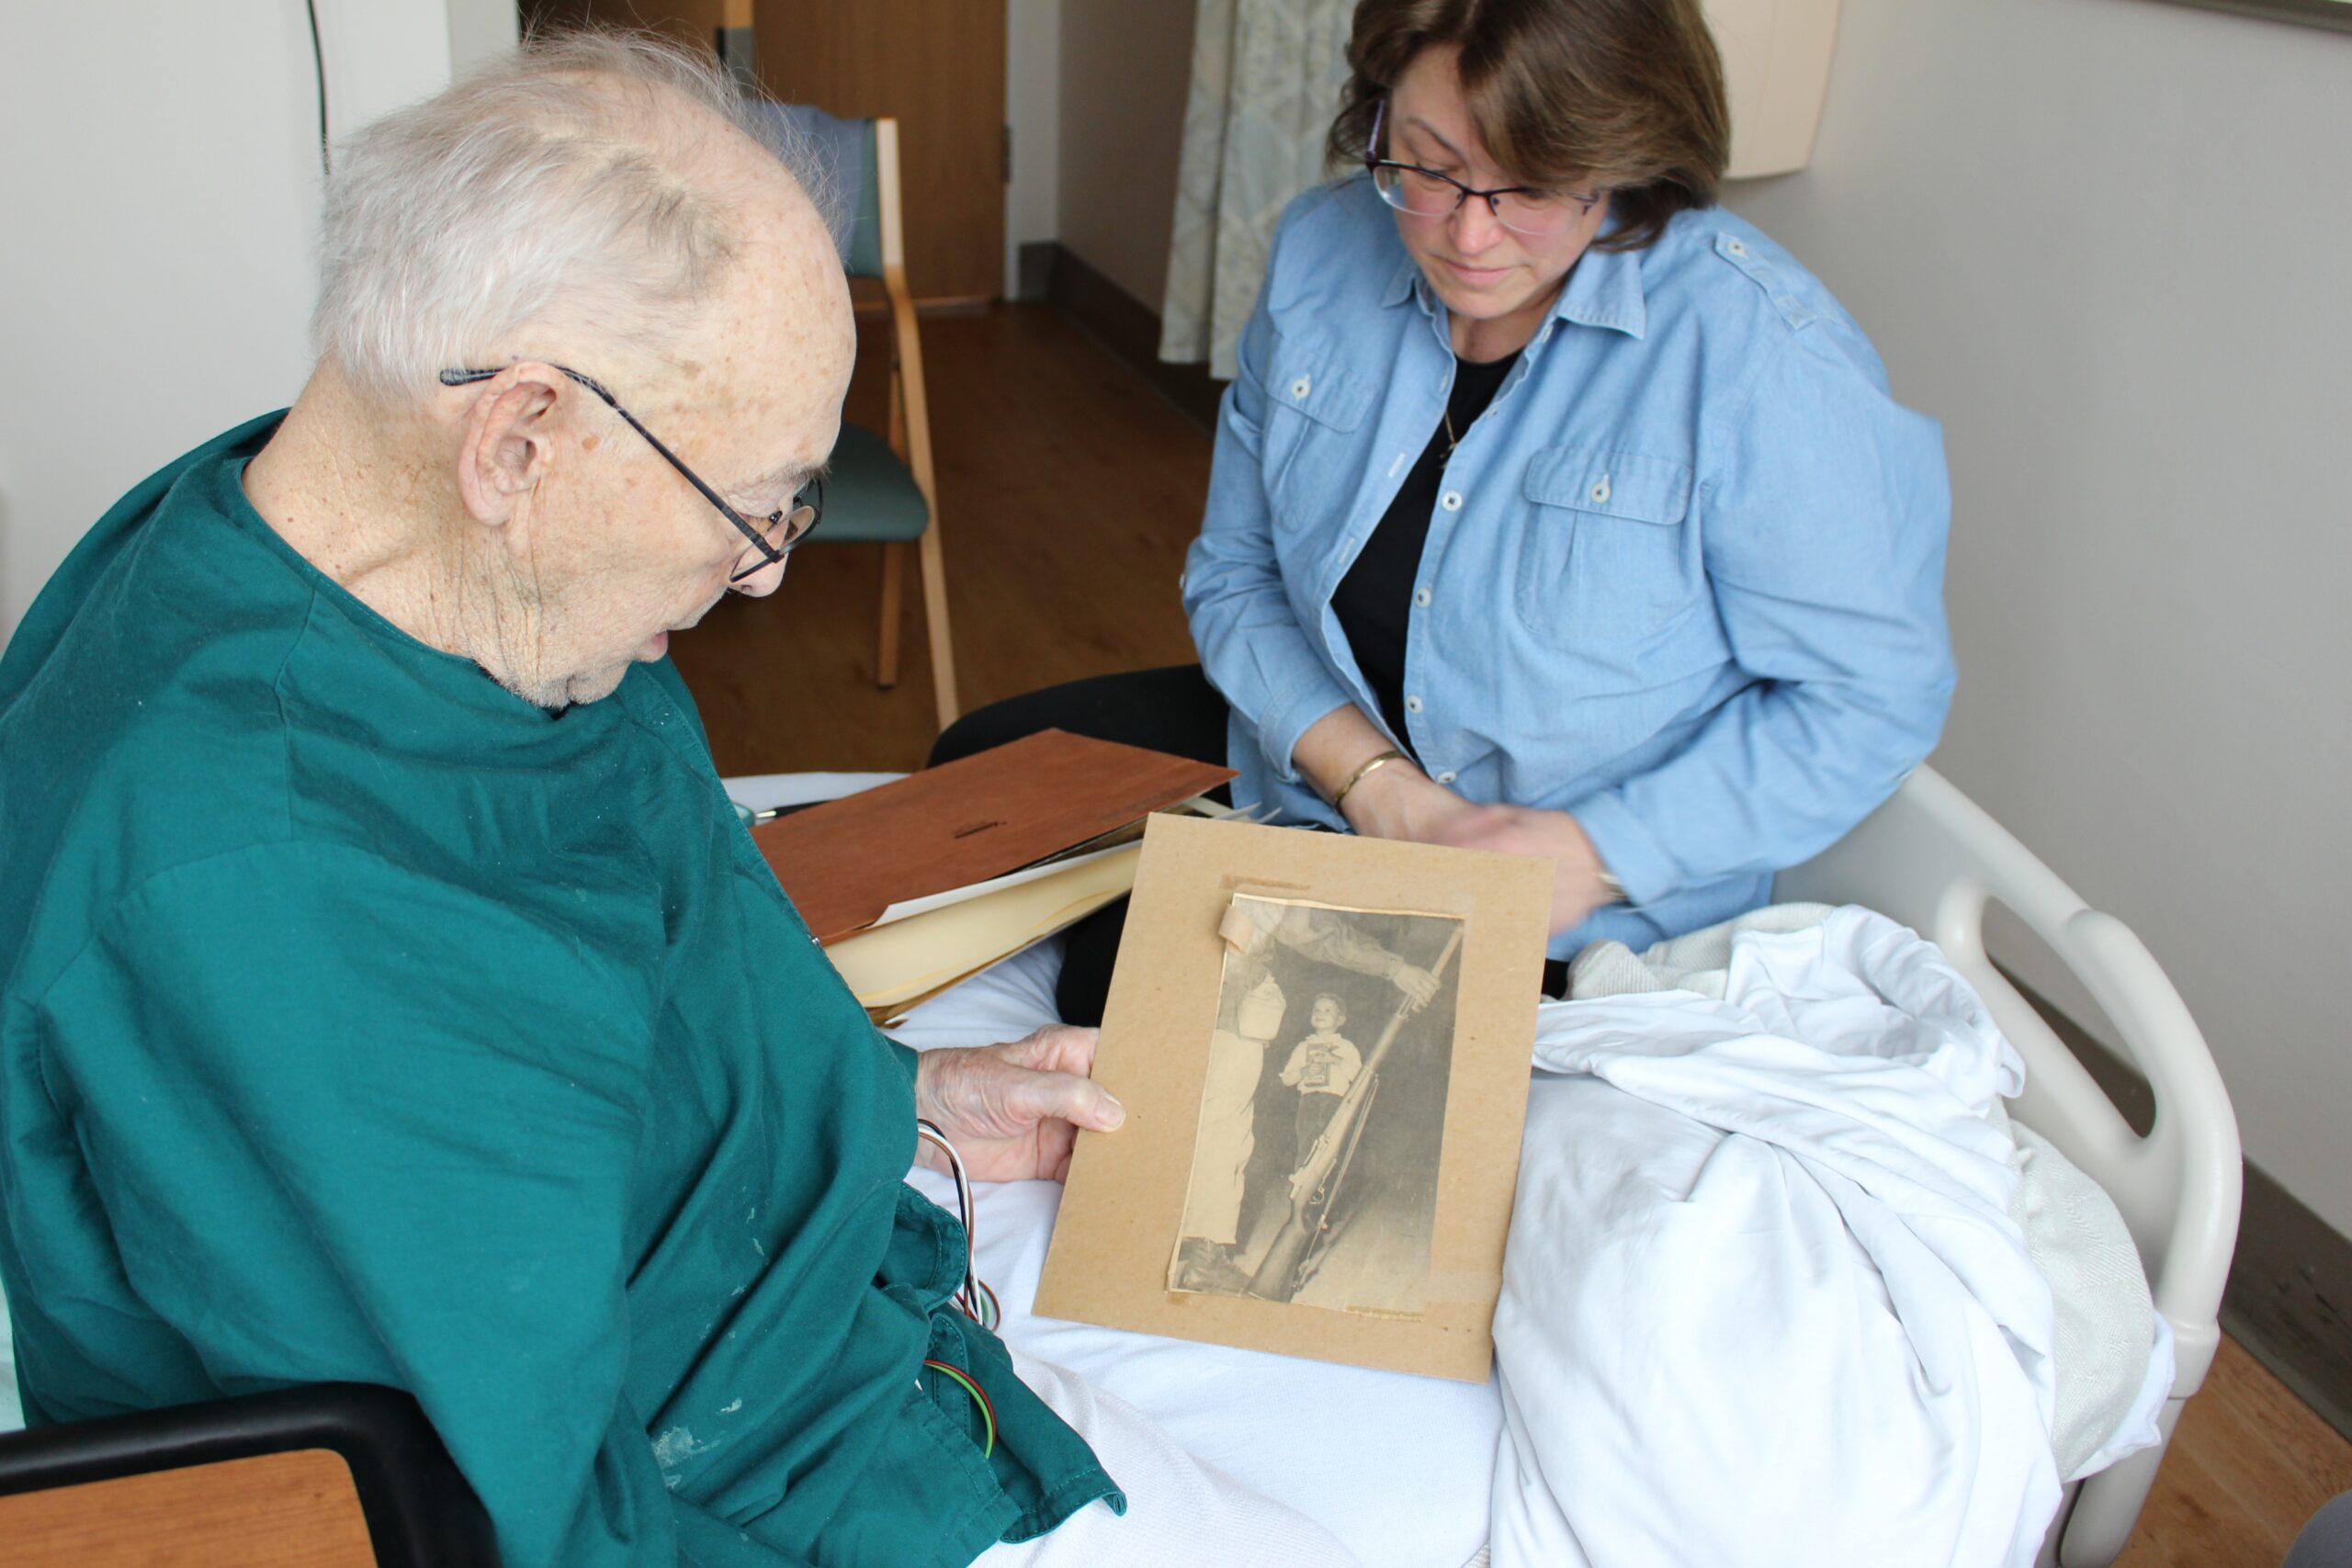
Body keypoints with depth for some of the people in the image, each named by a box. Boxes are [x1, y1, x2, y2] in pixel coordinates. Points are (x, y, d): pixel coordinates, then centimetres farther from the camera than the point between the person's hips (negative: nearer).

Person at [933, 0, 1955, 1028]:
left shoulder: (1760, 353, -25)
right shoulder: (1323, 251, -8)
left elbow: (1873, 696, -18)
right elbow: (1236, 575, -1)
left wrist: (1593, 854, -26)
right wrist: (1376, 784, -17)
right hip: (1323, 746, 6)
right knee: (981, 768, 5)